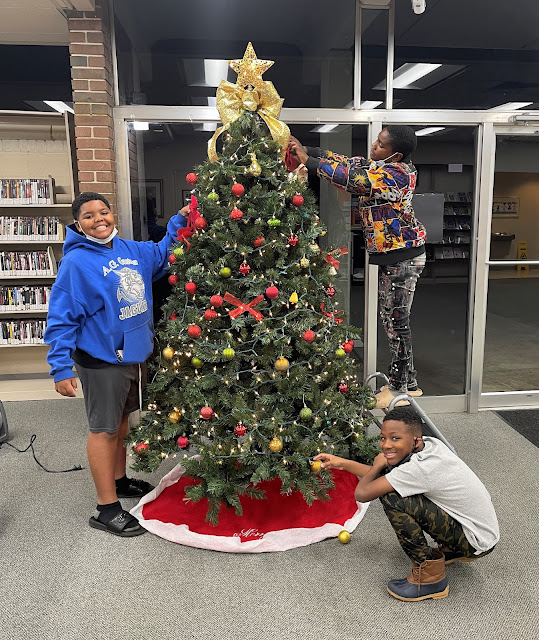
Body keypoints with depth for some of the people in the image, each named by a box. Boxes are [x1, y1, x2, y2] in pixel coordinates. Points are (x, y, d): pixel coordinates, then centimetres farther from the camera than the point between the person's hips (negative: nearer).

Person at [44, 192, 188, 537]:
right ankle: (107, 510, 13)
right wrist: (61, 368, -20)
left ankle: (119, 480, 41)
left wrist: (180, 221, 11)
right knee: (104, 429, 1)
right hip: (101, 359, -7)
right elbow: (61, 318, -17)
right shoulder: (76, 262, -16)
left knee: (122, 418, 21)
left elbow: (162, 254, 23)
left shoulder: (132, 249, 4)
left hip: (132, 353, 8)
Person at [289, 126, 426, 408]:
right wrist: (306, 149, 0)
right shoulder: (376, 165, 9)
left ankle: (399, 388, 13)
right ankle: (408, 383, 27)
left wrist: (308, 160, -20)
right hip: (391, 255, 10)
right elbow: (347, 162, 10)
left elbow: (353, 179, -27)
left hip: (403, 256, -10)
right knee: (391, 317, 15)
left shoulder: (396, 173, -20)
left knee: (397, 320, -1)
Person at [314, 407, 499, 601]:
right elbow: (384, 474, 8)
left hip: (477, 542, -9)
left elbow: (362, 493, -25)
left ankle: (430, 578, -5)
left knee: (392, 499, -22)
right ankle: (451, 550, 22)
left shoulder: (420, 468, -29)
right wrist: (342, 463, 8)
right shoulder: (430, 444, -4)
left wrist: (377, 465, -7)